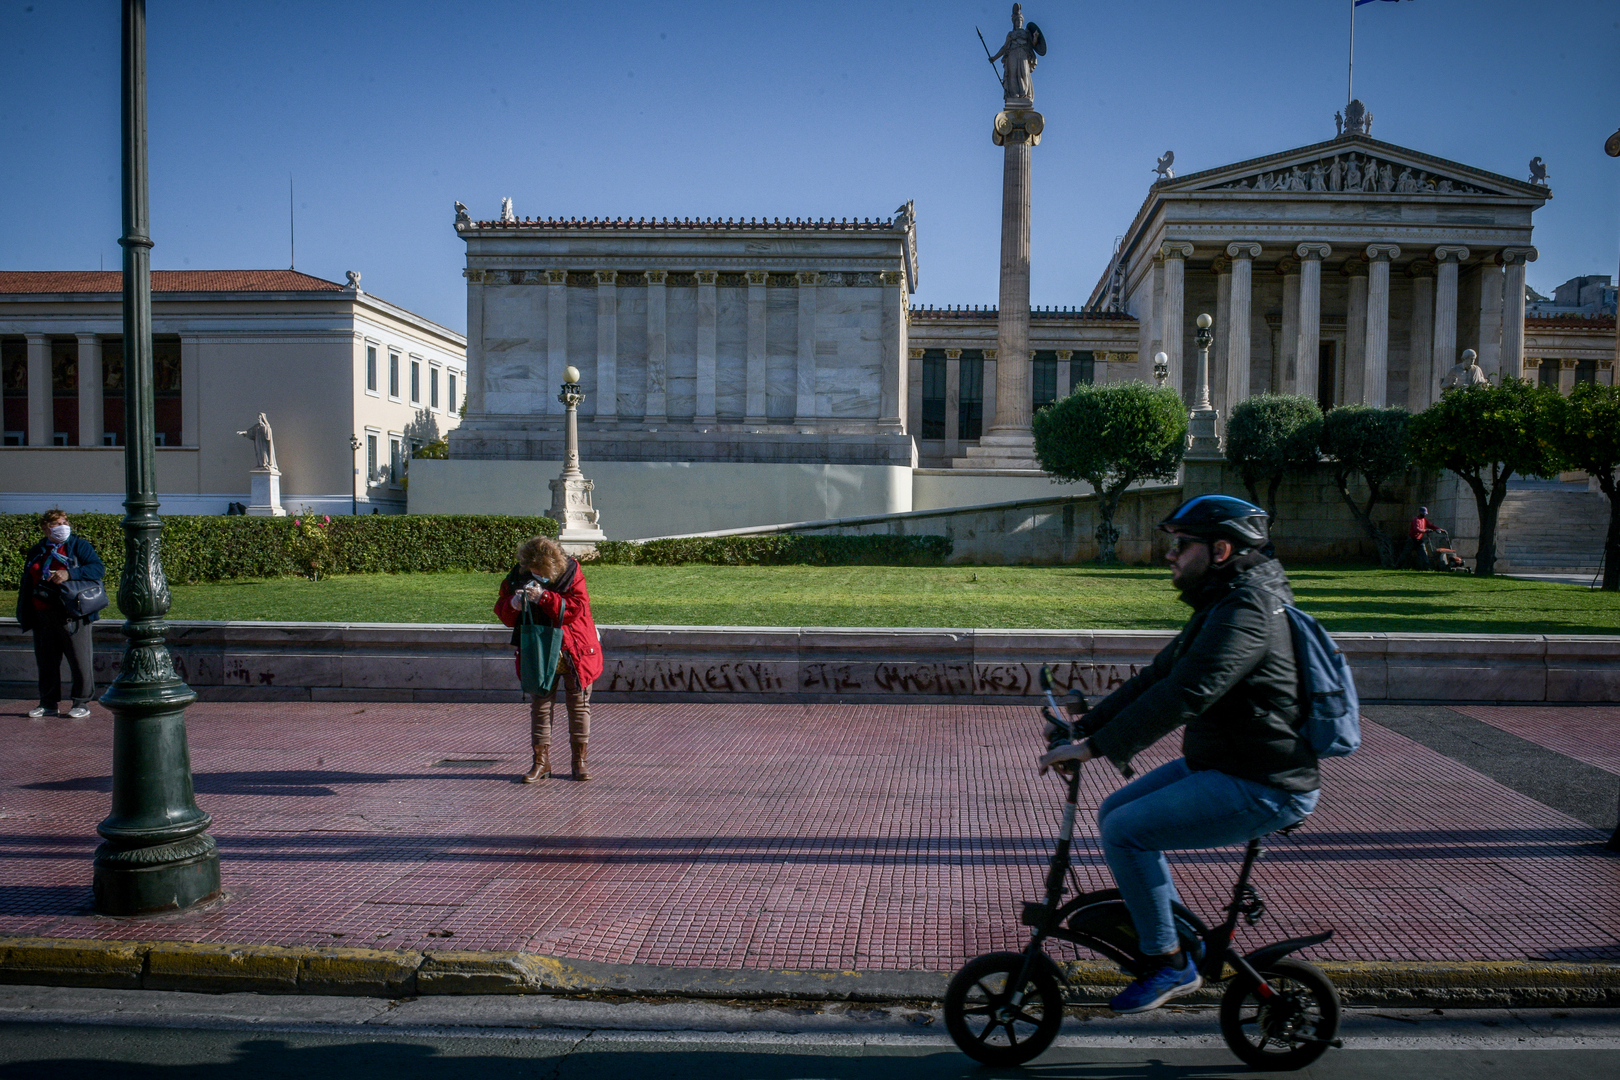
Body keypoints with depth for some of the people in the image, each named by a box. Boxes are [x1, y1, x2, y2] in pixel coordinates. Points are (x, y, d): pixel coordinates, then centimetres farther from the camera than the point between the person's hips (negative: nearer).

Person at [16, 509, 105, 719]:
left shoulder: (79, 546, 3)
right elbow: (26, 586, 21)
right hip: (43, 616, 5)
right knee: (46, 661, 10)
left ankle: (81, 703, 6)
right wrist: (24, 615, 16)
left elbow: (98, 568, -12)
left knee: (79, 660, -3)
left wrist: (69, 574, -23)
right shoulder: (35, 552, 17)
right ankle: (48, 702, 21)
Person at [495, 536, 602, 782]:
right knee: (540, 704, 5)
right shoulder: (517, 576, -6)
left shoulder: (571, 572, -14)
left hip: (573, 652, -2)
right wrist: (513, 605, -24)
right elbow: (502, 611, -1)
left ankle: (579, 760, 17)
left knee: (578, 704, 5)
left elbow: (577, 608, -23)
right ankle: (541, 761, 13)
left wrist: (544, 598, -31)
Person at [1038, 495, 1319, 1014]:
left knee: (1124, 831, -17)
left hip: (1262, 790, -10)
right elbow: (1157, 676, 12)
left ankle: (1171, 964, -2)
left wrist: (1095, 748, -28)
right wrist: (1084, 727, 7)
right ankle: (1181, 934, 22)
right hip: (1217, 763, 10)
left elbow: (1182, 696, -30)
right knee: (1114, 812, 11)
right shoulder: (1220, 605, 12)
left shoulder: (1245, 612, -22)